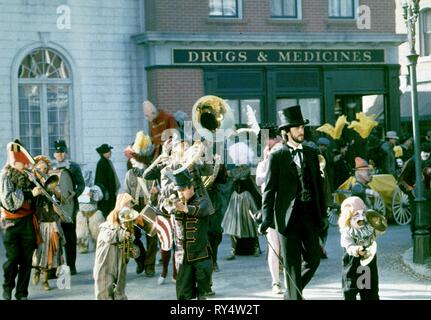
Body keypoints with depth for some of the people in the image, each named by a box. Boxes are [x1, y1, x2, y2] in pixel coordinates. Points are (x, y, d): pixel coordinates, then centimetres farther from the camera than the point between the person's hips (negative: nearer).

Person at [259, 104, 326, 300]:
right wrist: (266, 219, -11)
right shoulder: (277, 157, -4)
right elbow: (269, 190, -5)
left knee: (313, 260, 8)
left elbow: (318, 185, 14)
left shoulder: (311, 154, 10)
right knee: (292, 265, 0)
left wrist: (322, 213, 11)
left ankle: (292, 293, 28)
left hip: (310, 214, 5)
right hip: (288, 216, -5)